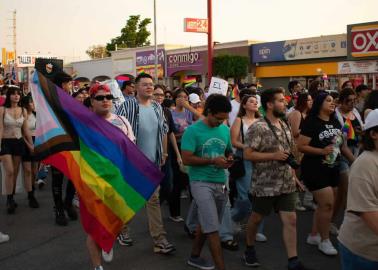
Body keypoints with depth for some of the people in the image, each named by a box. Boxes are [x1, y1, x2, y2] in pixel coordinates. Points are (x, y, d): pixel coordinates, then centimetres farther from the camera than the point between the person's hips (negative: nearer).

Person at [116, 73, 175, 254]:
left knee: (154, 200, 3)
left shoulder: (157, 107, 8)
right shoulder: (127, 105, -9)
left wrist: (164, 152, 15)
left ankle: (159, 240, 5)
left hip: (153, 162, 4)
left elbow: (163, 131, 18)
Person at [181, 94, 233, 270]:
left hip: (220, 182, 6)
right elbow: (186, 159, -14)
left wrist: (229, 158, -3)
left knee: (206, 224, 17)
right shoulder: (193, 130, -11)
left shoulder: (225, 130, 7)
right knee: (212, 228, -8)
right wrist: (213, 161, -18)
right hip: (201, 182, -6)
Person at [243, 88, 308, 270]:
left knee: (291, 220, 1)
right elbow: (247, 154, -18)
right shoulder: (258, 127, -15)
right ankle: (249, 249, 34)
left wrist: (294, 174, 14)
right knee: (256, 218, 12)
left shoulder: (285, 126, 9)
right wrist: (273, 155, -22)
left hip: (286, 184, 6)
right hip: (265, 185, -6)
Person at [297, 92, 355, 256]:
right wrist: (322, 151, -26)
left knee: (324, 204, 14)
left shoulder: (335, 123, 8)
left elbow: (342, 145, 18)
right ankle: (324, 241, 7)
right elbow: (301, 146, -19)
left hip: (332, 168, 8)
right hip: (315, 169, -8)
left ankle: (313, 236, 29)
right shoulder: (311, 123, -14)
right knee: (327, 203, -9)